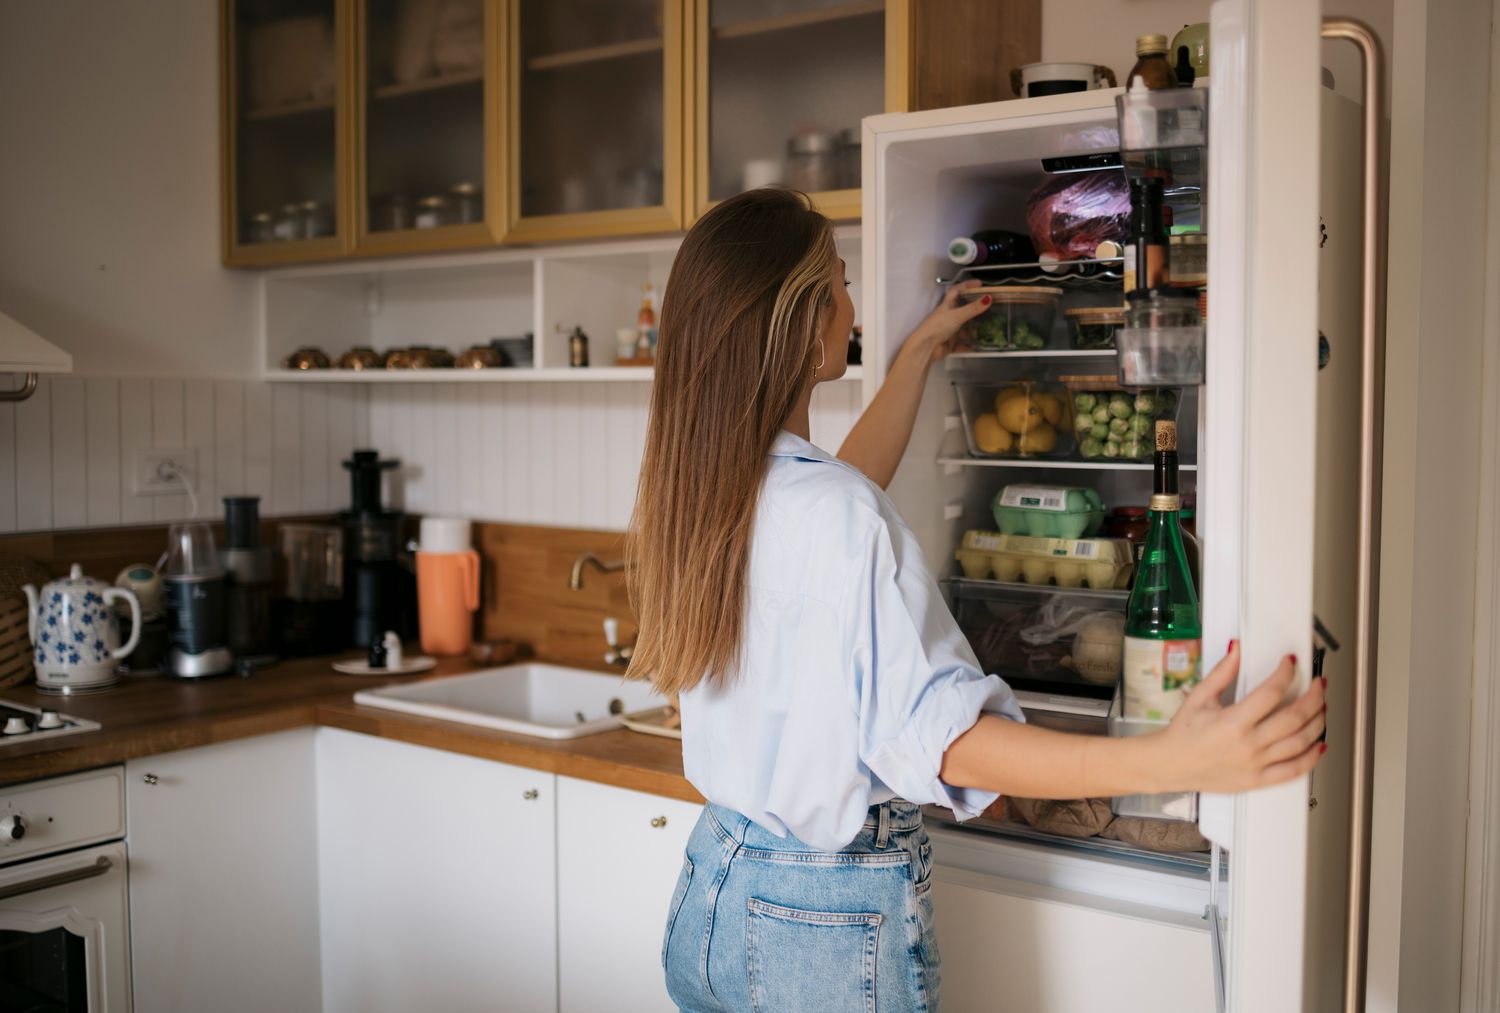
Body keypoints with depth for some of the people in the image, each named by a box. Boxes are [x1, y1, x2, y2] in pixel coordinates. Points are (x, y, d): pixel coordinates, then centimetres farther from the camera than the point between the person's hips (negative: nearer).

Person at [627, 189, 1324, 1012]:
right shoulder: (837, 516, -25)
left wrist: (919, 353, 28)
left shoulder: (691, 488, 0)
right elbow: (935, 734, -29)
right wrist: (1169, 760, -36)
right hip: (829, 927, -8)